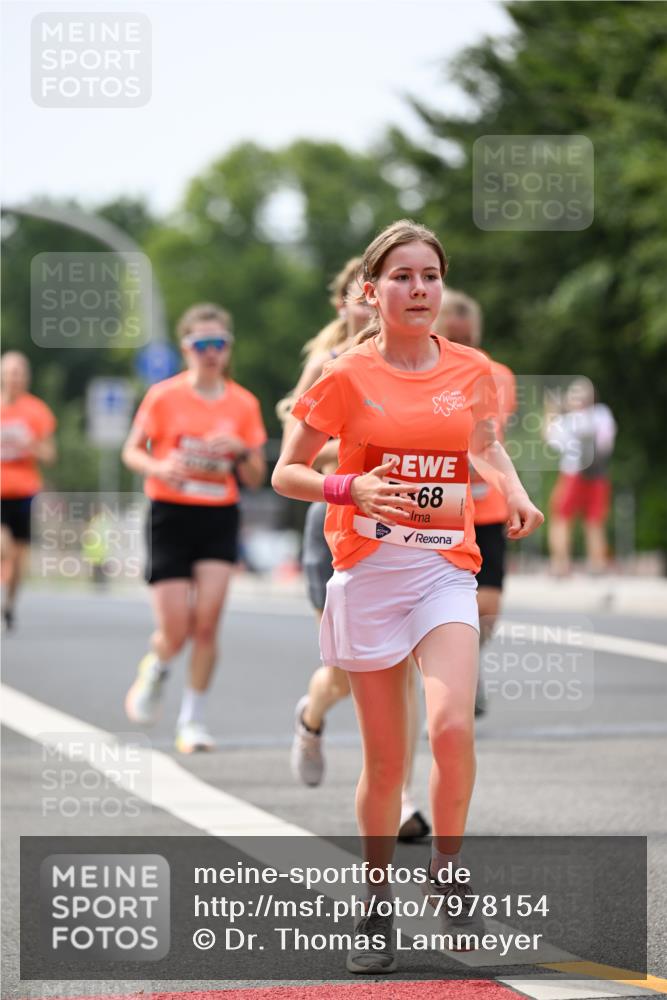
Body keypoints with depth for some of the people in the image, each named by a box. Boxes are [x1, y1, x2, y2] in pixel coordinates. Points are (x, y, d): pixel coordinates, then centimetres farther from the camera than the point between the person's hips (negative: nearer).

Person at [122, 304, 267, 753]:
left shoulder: (243, 404, 3)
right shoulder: (164, 397, -4)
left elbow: (255, 479, 7)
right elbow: (132, 451, 3)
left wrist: (241, 452, -14)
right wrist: (159, 467, -17)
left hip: (220, 518, 2)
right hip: (171, 515, -2)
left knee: (207, 621, -11)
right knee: (176, 633, -4)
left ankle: (193, 720, 3)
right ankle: (156, 667, 33)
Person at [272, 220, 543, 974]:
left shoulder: (470, 370, 4)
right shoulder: (347, 378, -4)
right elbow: (286, 473, 1)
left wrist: (514, 492, 3)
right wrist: (350, 490, -18)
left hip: (445, 567, 1)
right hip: (368, 571, -1)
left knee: (452, 724, -22)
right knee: (384, 759, 3)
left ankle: (446, 868, 2)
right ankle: (378, 908, 20)